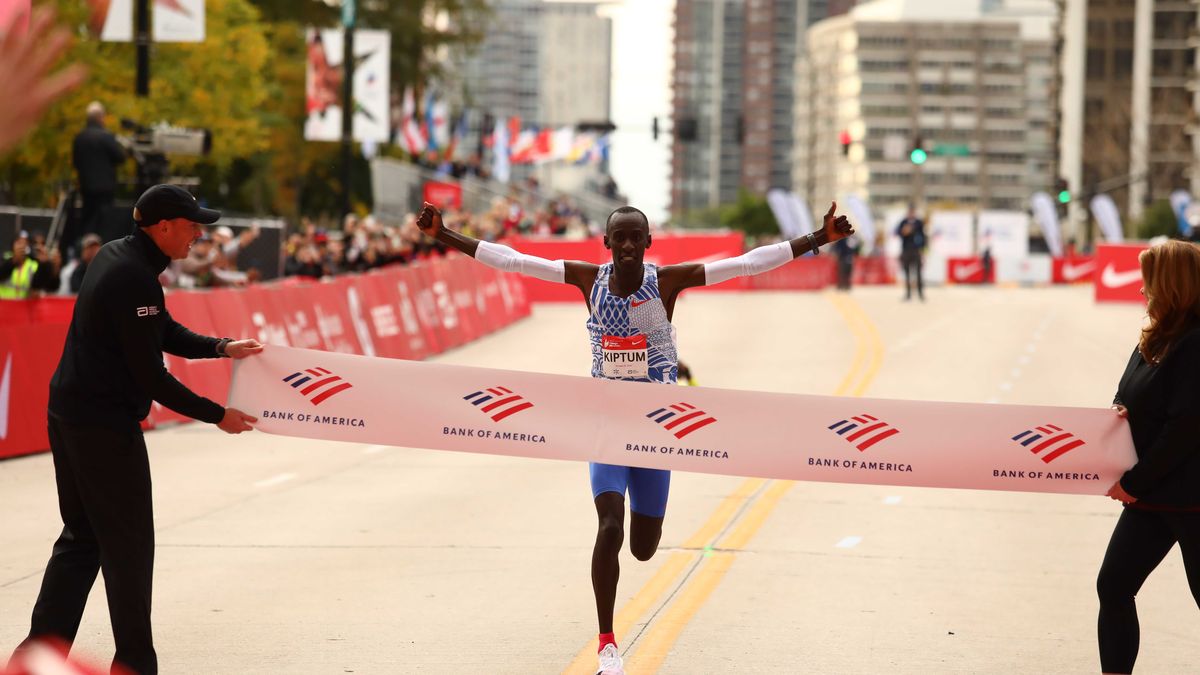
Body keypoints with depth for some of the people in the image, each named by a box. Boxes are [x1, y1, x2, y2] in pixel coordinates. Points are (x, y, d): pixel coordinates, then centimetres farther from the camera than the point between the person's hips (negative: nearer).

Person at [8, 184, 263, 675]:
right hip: (106, 427, -10)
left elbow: (164, 333, 17)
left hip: (69, 416, 10)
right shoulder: (136, 280, -21)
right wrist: (216, 415, -13)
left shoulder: (114, 256, 10)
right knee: (129, 543, 1)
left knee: (81, 537, 14)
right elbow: (150, 377, -20)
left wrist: (219, 348, 4)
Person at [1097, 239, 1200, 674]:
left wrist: (1135, 481, -16)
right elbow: (1130, 396, 17)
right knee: (1114, 586, 6)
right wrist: (1118, 410, -8)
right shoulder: (1155, 339, 9)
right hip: (1151, 493, 9)